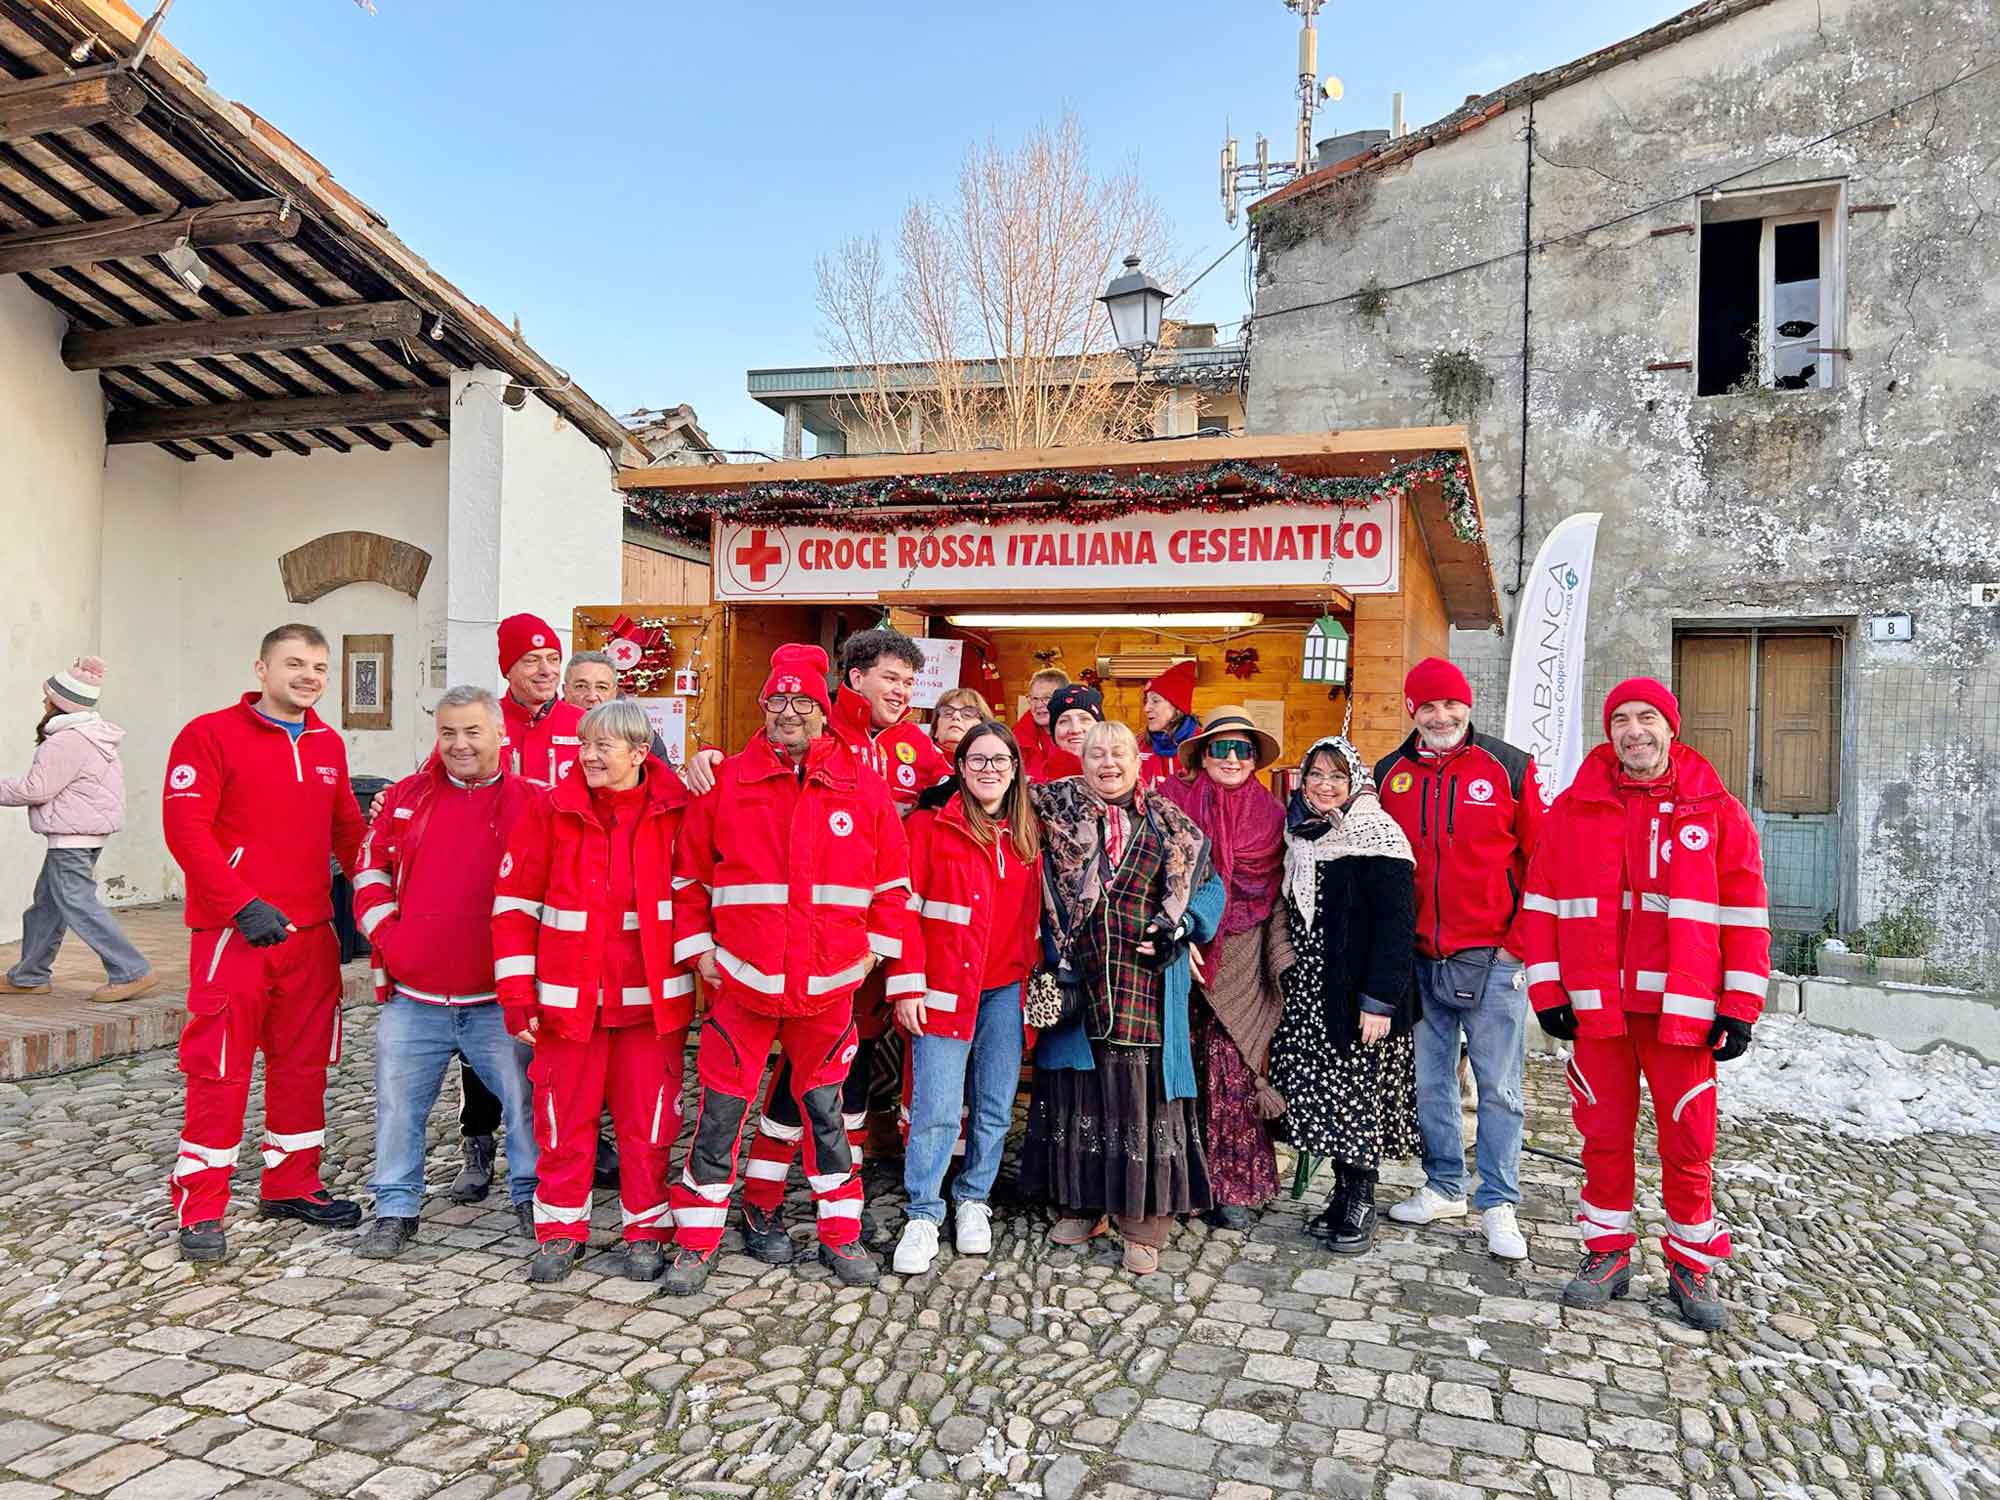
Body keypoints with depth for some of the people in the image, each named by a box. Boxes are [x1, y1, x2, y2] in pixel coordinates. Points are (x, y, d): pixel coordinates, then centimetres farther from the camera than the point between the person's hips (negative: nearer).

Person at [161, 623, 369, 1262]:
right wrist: (243, 906, -18)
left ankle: (292, 1185, 27)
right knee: (219, 1070, -1)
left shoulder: (328, 745, 12)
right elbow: (186, 828, -12)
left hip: (312, 933, 6)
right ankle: (199, 1210, 12)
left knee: (304, 1062, 13)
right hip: (235, 933, -6)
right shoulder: (211, 735, -6)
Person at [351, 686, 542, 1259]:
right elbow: (371, 867, 12)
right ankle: (396, 1210, 26)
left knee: (525, 1100, 5)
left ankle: (534, 1197, 24)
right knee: (398, 1103, 9)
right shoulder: (407, 796, 6)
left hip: (499, 999, -2)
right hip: (411, 997, 3)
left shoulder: (531, 803, -3)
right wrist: (384, 930, -1)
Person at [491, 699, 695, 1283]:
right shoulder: (551, 810, -1)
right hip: (568, 996, 1)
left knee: (647, 1120, 6)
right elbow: (515, 904, 0)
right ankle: (560, 1231, 26)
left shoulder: (677, 811, -3)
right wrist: (516, 993, -4)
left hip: (653, 997, -1)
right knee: (563, 1118, 9)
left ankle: (647, 1232, 22)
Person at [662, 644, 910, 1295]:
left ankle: (840, 1233, 27)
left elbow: (892, 877, 6)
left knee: (825, 1107, 13)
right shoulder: (727, 782, -1)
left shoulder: (862, 787, 0)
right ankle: (696, 1240, 20)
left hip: (830, 983, 1)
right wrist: (698, 946, 0)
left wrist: (875, 946, 2)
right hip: (741, 978, 0)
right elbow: (689, 874, 5)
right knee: (720, 1109, 5)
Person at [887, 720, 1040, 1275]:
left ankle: (973, 1200, 28)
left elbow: (1034, 916, 14)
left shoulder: (1028, 835, 10)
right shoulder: (929, 825, -3)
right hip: (944, 987, -4)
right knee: (936, 1109, -4)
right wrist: (907, 984, -11)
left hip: (1006, 990, 4)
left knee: (994, 1107, 9)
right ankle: (922, 1216, 11)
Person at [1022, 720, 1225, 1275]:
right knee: (1079, 1090, 8)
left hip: (1146, 991, 0)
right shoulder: (1056, 812, 6)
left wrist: (1175, 928, -5)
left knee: (1142, 1096, 0)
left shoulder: (1169, 825, 7)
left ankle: (1143, 1224, 11)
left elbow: (1207, 886, 10)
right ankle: (1081, 1205, 24)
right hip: (1075, 985, 1)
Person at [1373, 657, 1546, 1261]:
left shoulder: (1511, 768, -3)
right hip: (1419, 959, 3)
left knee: (1498, 1087, 3)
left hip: (1491, 958, -3)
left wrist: (1522, 939, -7)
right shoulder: (1389, 774, 6)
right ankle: (1444, 1188, 27)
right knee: (1430, 1081, 12)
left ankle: (1499, 1205, 14)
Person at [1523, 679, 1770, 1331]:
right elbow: (1541, 903, 5)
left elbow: (1745, 913, 2)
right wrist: (1547, 992, 0)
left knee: (1688, 1140, 6)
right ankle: (1607, 1253, 24)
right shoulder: (1573, 809, 5)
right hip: (1594, 1005, 1)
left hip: (1682, 1008, -1)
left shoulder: (1717, 811, 2)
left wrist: (1738, 1008, -3)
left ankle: (1692, 1264, 23)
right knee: (1602, 1134, 9)